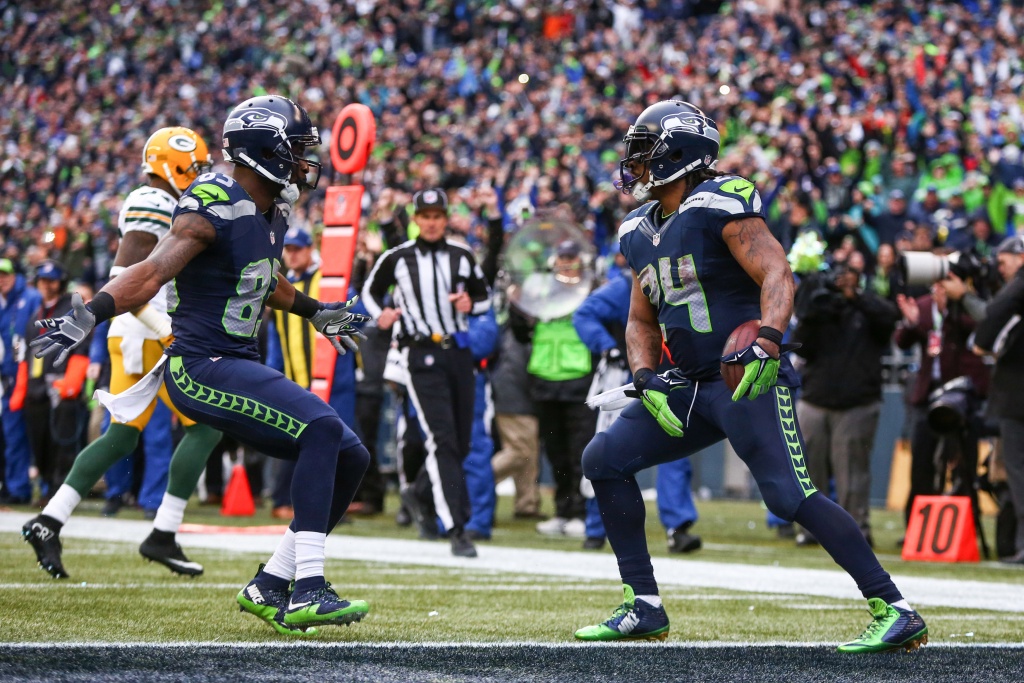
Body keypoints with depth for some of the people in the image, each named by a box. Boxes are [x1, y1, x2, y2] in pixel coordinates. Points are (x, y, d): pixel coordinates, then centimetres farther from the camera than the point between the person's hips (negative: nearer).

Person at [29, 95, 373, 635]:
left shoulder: (272, 211, 12)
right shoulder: (215, 209, -17)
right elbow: (151, 273, -28)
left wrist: (315, 312, 41)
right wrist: (88, 316, -42)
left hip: (240, 367, 10)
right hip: (202, 367, -10)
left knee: (348, 460, 7)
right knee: (322, 429, -25)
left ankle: (269, 587, 11)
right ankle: (307, 593, -26)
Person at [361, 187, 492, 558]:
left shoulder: (462, 257, 9)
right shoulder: (397, 258, 2)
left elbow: (484, 295, 18)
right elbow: (370, 289, 15)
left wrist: (470, 303, -5)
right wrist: (380, 314, -6)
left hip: (458, 351, 4)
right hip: (421, 354, -4)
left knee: (462, 440, 9)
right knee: (443, 439, -14)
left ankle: (419, 492, 38)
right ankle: (457, 530, -15)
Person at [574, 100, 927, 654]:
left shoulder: (721, 204, -11)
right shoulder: (642, 233, 14)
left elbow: (777, 276, -19)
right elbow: (641, 322, 20)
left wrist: (767, 343, -34)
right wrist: (646, 381, 2)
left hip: (750, 381, -9)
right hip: (690, 386, 9)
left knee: (790, 496, -18)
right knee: (604, 460, 4)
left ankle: (895, 612, -13)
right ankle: (643, 607, 9)